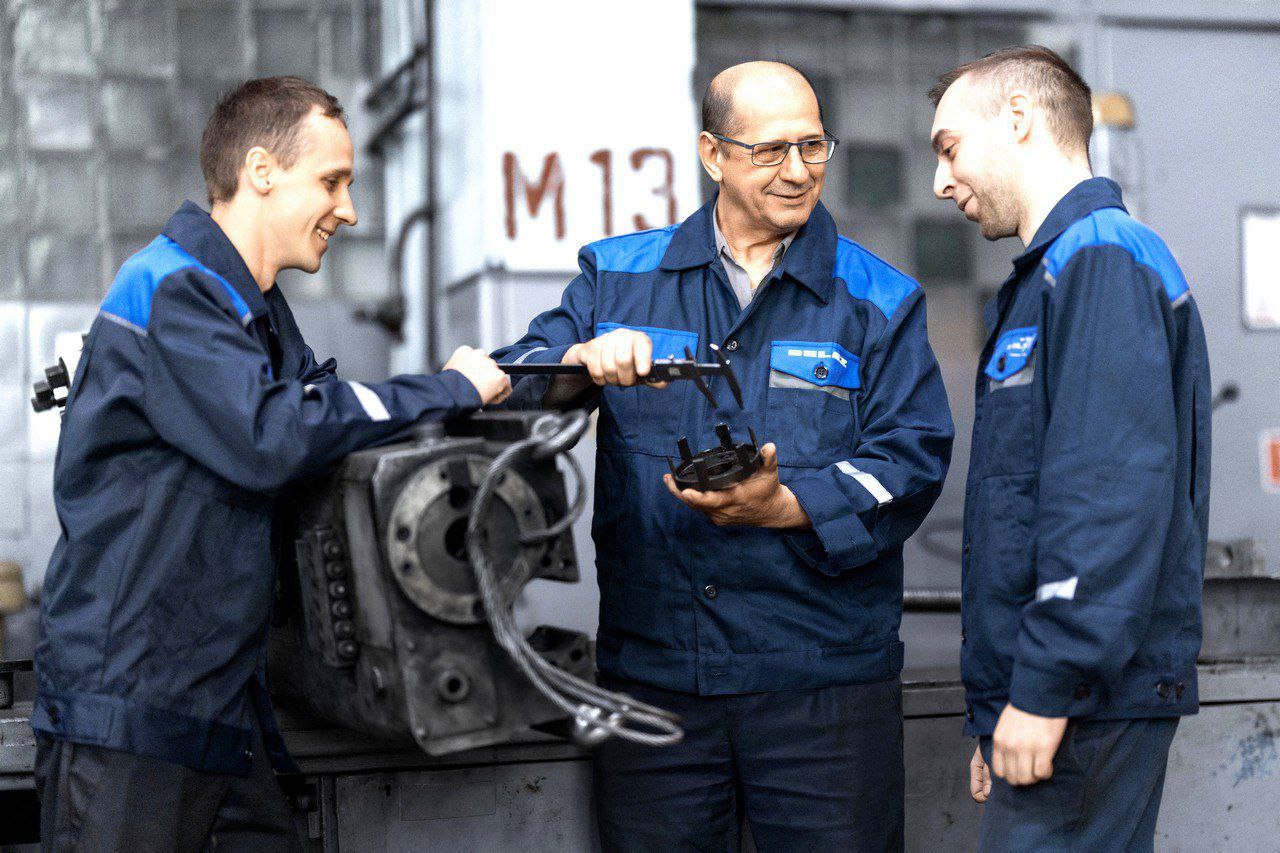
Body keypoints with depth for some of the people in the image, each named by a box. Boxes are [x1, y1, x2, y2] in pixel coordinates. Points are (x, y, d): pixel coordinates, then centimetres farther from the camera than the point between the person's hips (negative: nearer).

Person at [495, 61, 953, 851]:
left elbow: (911, 461, -3)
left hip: (823, 679, -1)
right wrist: (583, 363, -20)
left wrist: (784, 505, -19)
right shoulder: (618, 277, 10)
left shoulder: (880, 302, 5)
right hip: (651, 669, 2)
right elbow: (511, 391, 3)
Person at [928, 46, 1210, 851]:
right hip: (1043, 694, 10)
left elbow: (1114, 492, -22)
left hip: (1088, 698, -10)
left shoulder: (1102, 258, -10)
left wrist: (1046, 689, -23)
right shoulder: (1044, 276, 21)